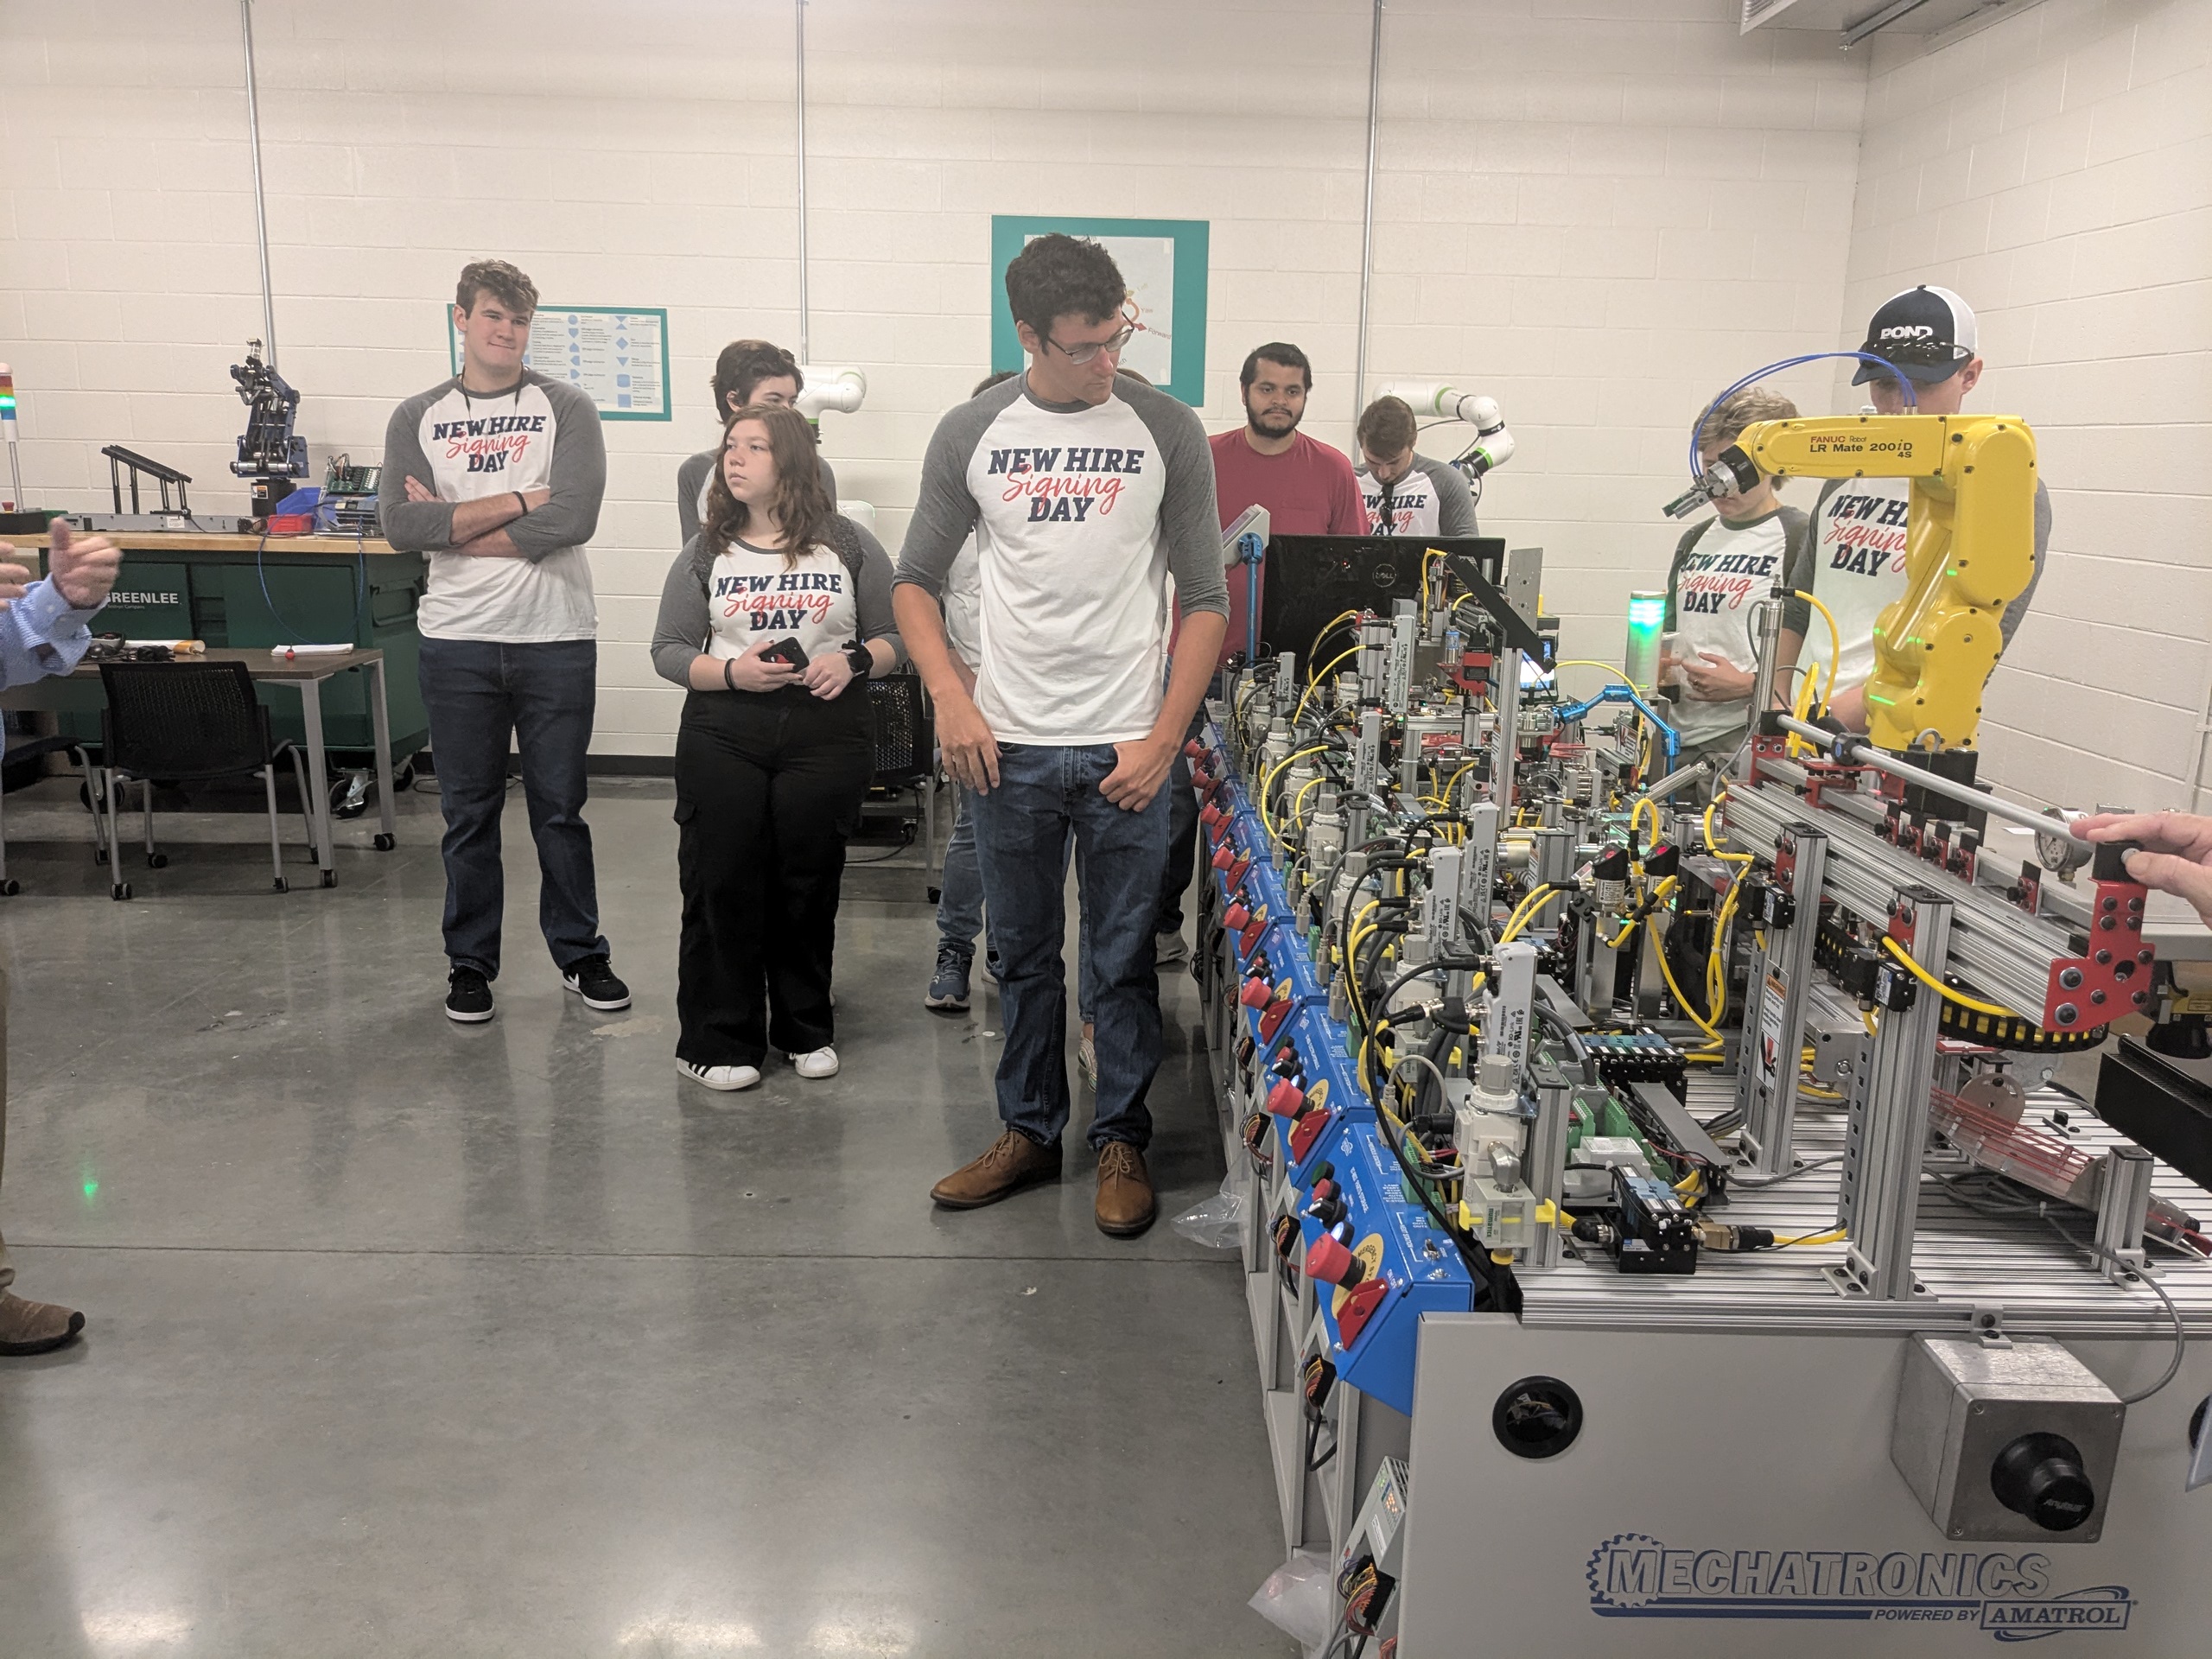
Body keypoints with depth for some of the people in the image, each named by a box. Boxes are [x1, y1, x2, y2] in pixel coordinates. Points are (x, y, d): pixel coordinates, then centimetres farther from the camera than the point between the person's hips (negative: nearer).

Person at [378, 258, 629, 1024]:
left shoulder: (565, 408, 1)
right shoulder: (417, 417, 7)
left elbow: (572, 517, -14)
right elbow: (400, 524, -6)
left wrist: (453, 524, -9)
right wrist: (515, 503, -11)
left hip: (557, 640, -2)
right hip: (458, 643, 2)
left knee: (560, 807, 7)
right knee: (468, 812, 9)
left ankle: (580, 954, 22)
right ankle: (470, 962, 23)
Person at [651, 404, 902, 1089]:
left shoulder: (849, 545, 4)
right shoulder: (705, 552, 7)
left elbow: (894, 636, 7)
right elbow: (669, 650, 5)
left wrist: (853, 660, -14)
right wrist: (732, 673, -13)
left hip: (827, 732, -1)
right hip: (723, 734, 1)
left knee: (810, 884, 7)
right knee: (721, 885, 0)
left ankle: (806, 1030, 25)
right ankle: (719, 1041, 13)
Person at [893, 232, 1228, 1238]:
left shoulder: (1167, 432, 0)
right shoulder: (970, 434, 3)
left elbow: (1206, 599, 0)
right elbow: (916, 581, 9)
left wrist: (1163, 740, -7)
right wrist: (951, 702, -5)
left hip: (1126, 749, -1)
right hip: (1009, 747, 2)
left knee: (1124, 959, 7)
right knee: (1024, 954, 13)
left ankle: (1122, 1141, 23)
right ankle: (1029, 1133, 29)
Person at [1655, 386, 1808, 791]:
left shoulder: (1801, 538, -4)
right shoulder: (1695, 539, 18)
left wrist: (1748, 685, -17)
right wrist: (1658, 667, 6)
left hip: (1749, 740, -6)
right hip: (1679, 735, 6)